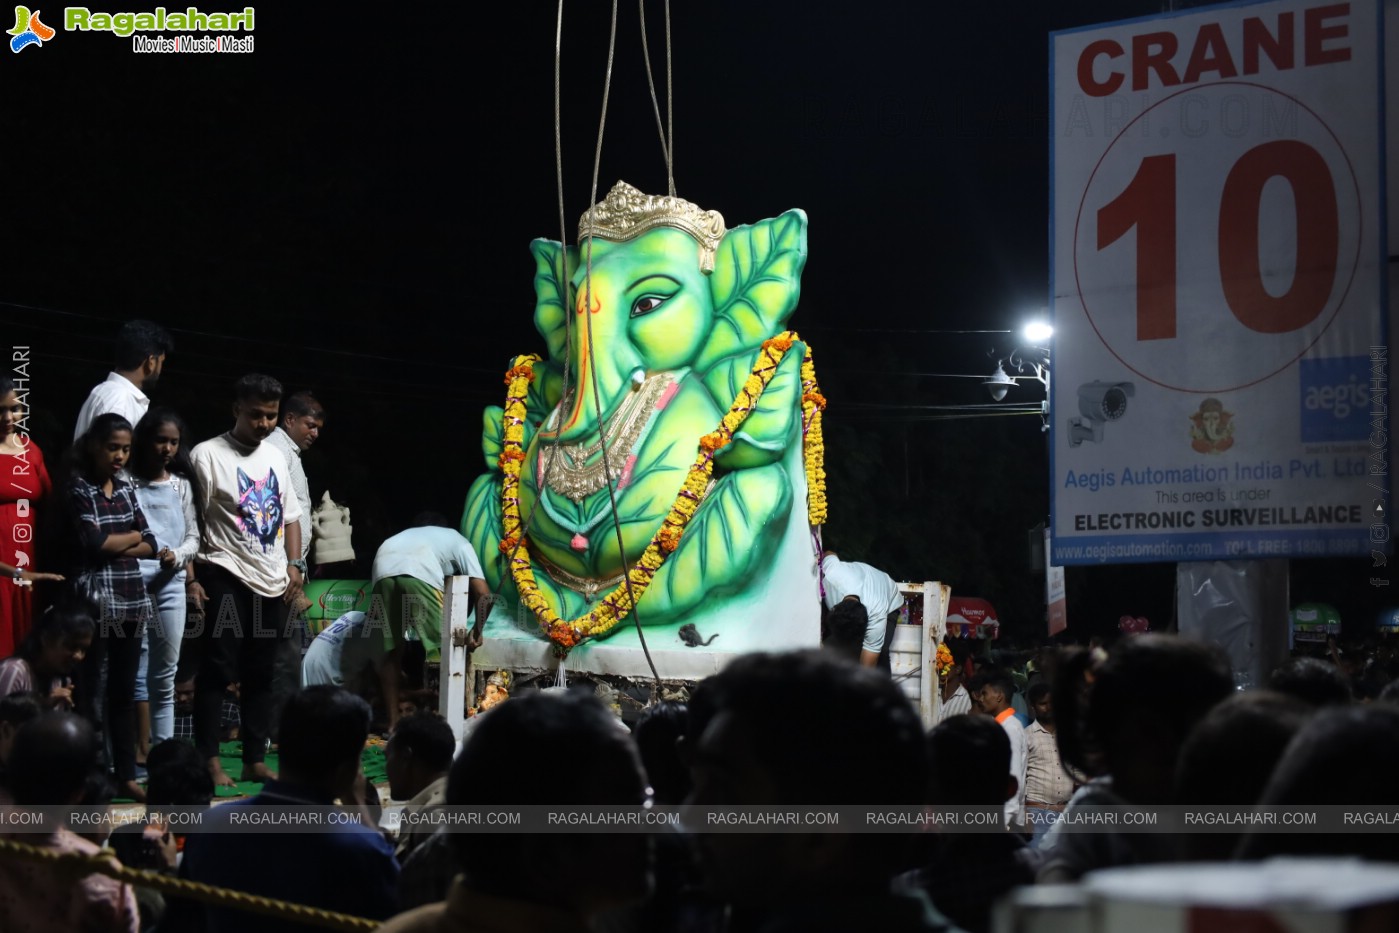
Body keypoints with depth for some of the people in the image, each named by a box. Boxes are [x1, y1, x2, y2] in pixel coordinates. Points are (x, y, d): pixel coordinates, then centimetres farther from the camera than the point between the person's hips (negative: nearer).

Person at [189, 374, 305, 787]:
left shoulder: (276, 457, 14)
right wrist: (192, 577, -16)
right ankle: (210, 761, 1)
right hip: (226, 577, -6)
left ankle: (255, 760, 16)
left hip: (272, 581, 6)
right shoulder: (208, 455, -6)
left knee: (260, 675, 10)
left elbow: (290, 516, 21)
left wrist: (295, 565, 8)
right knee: (217, 671, -4)